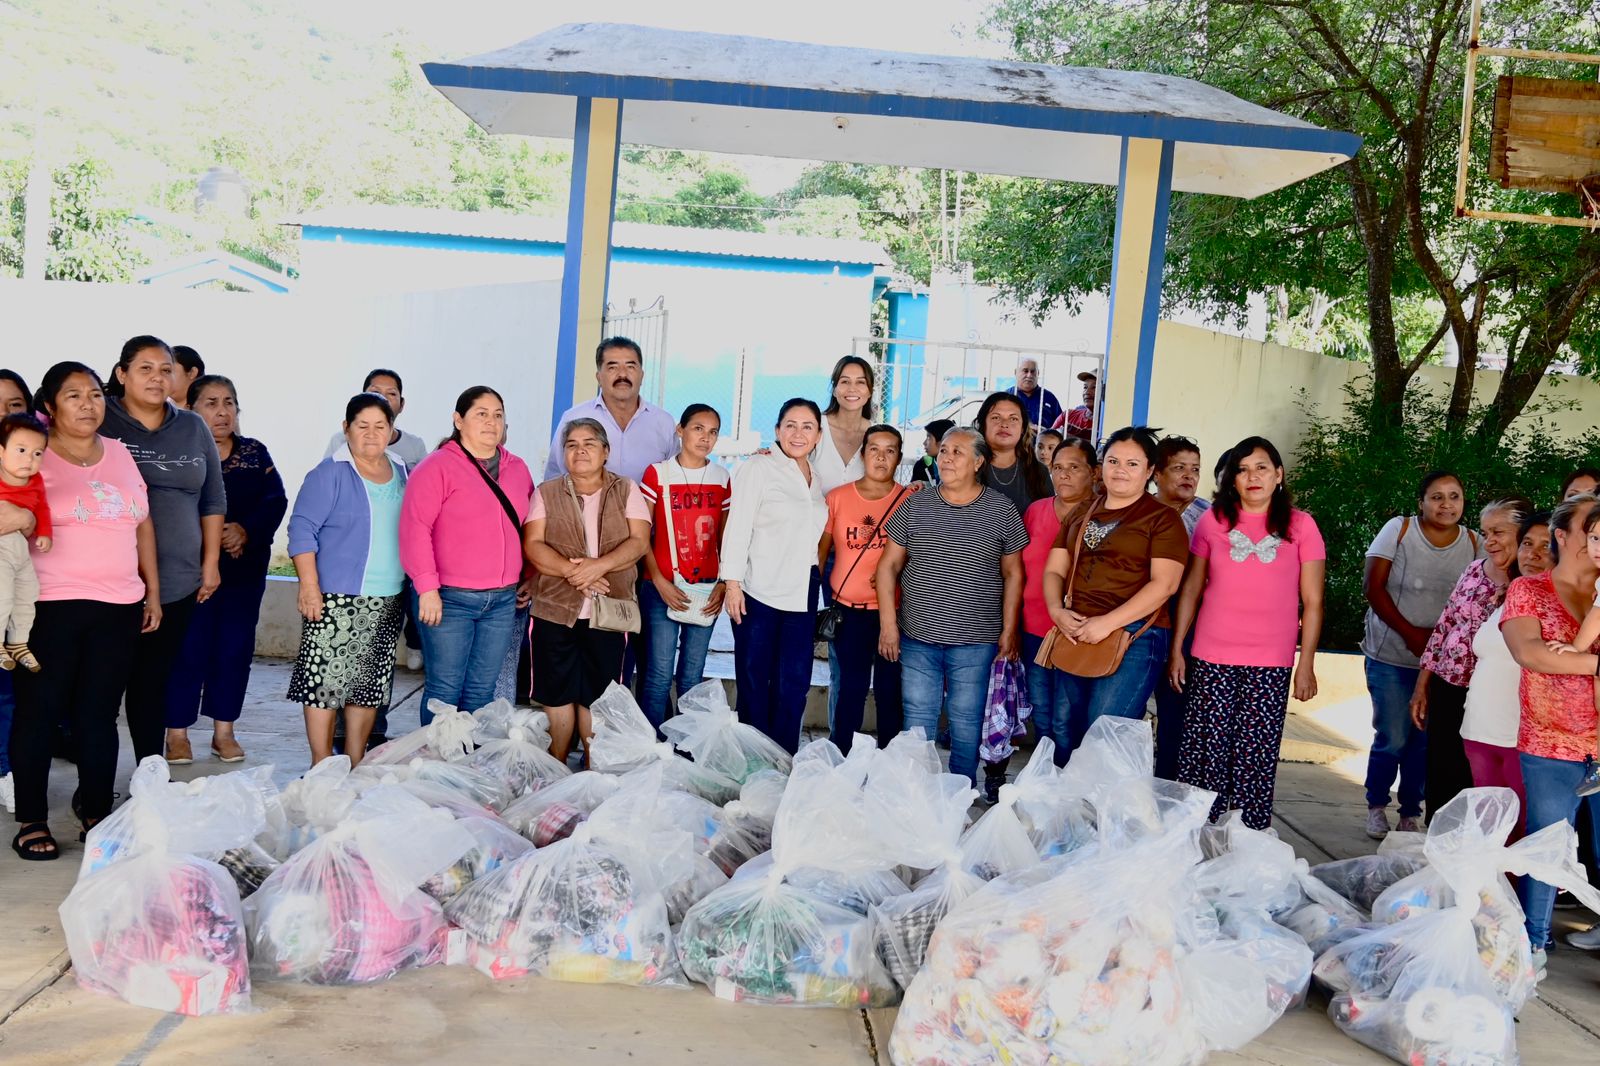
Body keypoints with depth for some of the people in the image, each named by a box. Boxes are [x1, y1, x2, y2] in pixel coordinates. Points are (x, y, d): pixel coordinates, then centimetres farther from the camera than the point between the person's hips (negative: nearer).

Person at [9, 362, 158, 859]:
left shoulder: (120, 453, 13)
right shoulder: (34, 457, -2)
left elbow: (143, 524, 17)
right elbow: (13, 518, -10)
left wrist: (153, 592, 15)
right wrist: (19, 518, -33)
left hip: (119, 607, 4)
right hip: (52, 607, -4)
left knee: (100, 714, 9)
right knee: (40, 712, 2)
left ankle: (96, 813, 18)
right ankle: (31, 820, 13)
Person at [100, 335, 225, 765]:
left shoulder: (193, 428, 11)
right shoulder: (100, 420, 0)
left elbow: (213, 501, 15)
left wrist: (211, 563, 12)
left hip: (177, 581, 3)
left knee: (154, 681, 7)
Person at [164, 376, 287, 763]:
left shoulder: (255, 453, 11)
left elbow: (275, 501, 0)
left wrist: (245, 530, -16)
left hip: (246, 569, 4)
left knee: (236, 647, 7)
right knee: (189, 650, -4)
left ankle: (224, 731, 17)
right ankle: (177, 731, 8)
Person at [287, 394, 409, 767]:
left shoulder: (401, 474, 13)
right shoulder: (330, 473, -6)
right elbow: (302, 530, -9)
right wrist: (309, 586, -17)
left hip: (387, 601, 6)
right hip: (336, 600, -6)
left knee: (370, 684, 9)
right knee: (326, 680, -5)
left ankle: (355, 766, 19)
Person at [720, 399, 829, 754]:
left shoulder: (817, 481, 14)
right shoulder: (759, 468, -3)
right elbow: (737, 528, -8)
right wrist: (732, 582, -13)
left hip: (801, 595, 5)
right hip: (758, 591, -5)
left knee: (794, 684, 3)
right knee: (753, 681, 1)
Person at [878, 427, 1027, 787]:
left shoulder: (1002, 511, 0)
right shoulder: (914, 507, 3)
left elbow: (1013, 575, 5)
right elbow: (888, 566, 6)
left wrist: (1009, 631, 0)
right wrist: (888, 624, 0)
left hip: (975, 641, -1)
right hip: (916, 638, 2)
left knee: (966, 723, 6)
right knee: (917, 723, 8)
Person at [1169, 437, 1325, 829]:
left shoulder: (1300, 525, 4)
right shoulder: (1213, 521, 7)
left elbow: (1312, 602, 5)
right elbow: (1191, 589, 12)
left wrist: (1306, 665, 1)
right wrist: (1176, 650, 8)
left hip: (1271, 666, -1)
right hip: (1210, 662, 1)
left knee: (1256, 762, 0)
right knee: (1202, 756, -1)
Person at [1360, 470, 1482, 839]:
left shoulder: (1472, 542, 4)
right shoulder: (1399, 529, -5)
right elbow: (1374, 587, -7)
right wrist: (1411, 634, -13)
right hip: (1391, 655, -3)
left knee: (1425, 739, 3)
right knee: (1393, 738, -3)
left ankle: (1411, 814, 18)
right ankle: (1376, 806, 18)